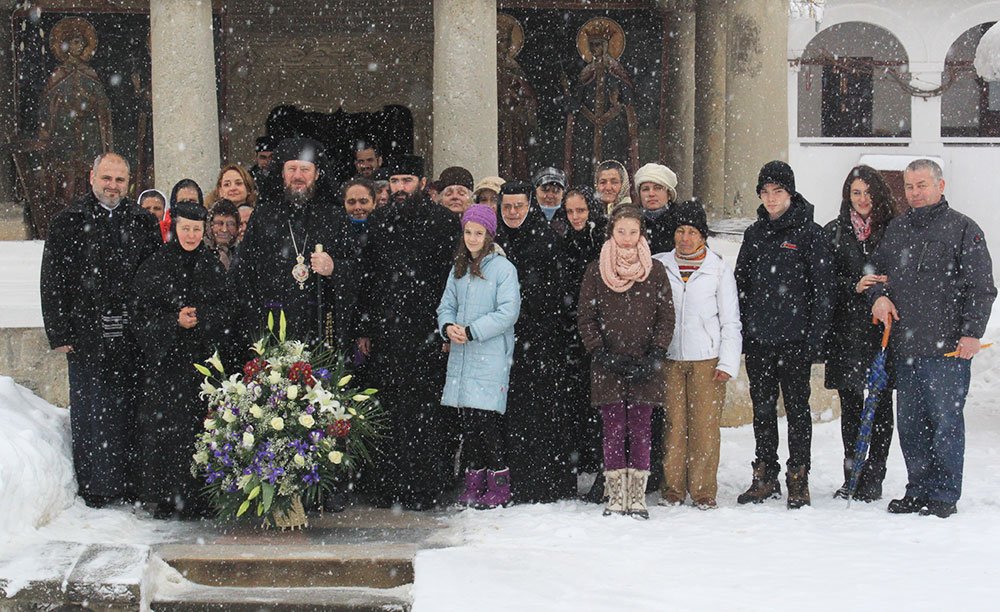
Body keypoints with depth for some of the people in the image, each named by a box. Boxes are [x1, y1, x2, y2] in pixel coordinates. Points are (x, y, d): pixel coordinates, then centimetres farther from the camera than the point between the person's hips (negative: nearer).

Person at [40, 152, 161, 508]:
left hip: (132, 335, 2)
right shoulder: (69, 222, 3)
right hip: (87, 335, -2)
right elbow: (52, 281, 0)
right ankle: (93, 487, 9)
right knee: (90, 410, 1)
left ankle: (129, 483, 13)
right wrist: (59, 333, -6)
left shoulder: (143, 224, 10)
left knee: (129, 409, 4)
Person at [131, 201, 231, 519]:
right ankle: (162, 498, 2)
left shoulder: (212, 265, 10)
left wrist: (198, 319, -12)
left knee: (196, 423, -2)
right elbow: (141, 308, -1)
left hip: (200, 357, 2)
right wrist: (174, 321, -15)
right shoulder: (155, 264, 3)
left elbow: (224, 308, 7)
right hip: (163, 356, -2)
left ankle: (194, 497, 5)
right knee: (163, 424, -5)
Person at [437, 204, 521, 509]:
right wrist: (448, 327, -6)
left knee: (486, 417, -11)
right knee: (466, 419, 7)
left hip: (491, 357, -6)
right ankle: (474, 481, 16)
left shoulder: (503, 268, -5)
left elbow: (508, 312, -12)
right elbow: (446, 305, 17)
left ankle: (498, 484, -1)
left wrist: (471, 331, -16)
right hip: (461, 356, 6)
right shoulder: (459, 269, 15)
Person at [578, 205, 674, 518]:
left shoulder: (655, 271, 5)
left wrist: (654, 357, -7)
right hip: (607, 368, 0)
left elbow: (666, 317, 4)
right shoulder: (595, 271, 4)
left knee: (640, 430, 2)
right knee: (614, 430, 1)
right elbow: (585, 317, 3)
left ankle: (637, 498, 9)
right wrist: (603, 354, -8)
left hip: (645, 368, 0)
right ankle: (616, 498, 7)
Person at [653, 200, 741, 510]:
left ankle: (704, 491, 5)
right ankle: (672, 489, 10)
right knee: (673, 424, 0)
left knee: (705, 424, -4)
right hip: (669, 358, 1)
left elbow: (731, 321, 5)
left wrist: (728, 362, -2)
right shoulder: (658, 265, 8)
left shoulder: (719, 269, 5)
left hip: (707, 359, -1)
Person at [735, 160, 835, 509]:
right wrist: (739, 331, 8)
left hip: (794, 339, -5)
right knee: (762, 409, 10)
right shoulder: (754, 234, 12)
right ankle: (765, 478, 19)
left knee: (797, 408, 2)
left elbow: (823, 289, -6)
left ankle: (798, 481, 9)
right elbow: (741, 283, 16)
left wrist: (815, 338, -12)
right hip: (758, 338, 5)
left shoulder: (809, 233, -3)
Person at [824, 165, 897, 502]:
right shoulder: (833, 232, 9)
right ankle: (851, 477, 14)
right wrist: (854, 286, -12)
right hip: (846, 331, 2)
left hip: (884, 328, -2)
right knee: (849, 405, 6)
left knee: (881, 405, 1)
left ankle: (873, 478, 8)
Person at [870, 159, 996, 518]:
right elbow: (877, 269, 25)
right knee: (910, 423, 10)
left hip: (947, 347, -6)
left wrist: (972, 332, -11)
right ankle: (918, 491, 19)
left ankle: (944, 496, 7)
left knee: (945, 422, -2)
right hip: (904, 347, 6)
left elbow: (980, 287, -4)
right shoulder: (896, 229, 15)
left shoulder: (962, 229, -1)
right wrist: (879, 295, 3)